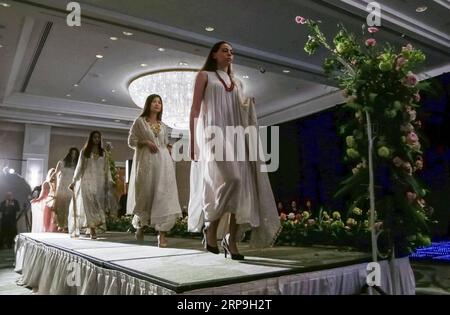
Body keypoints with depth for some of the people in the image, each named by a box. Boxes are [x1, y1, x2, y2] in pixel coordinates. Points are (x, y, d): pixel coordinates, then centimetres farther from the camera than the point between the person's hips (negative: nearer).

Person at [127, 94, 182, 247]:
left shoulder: (163, 125, 19)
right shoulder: (139, 122, 8)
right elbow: (131, 141, 3)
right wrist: (145, 142, -11)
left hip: (163, 162, 3)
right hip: (145, 161, -3)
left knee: (163, 196, -10)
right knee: (145, 194, 4)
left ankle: (162, 234, -11)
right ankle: (140, 224, 31)